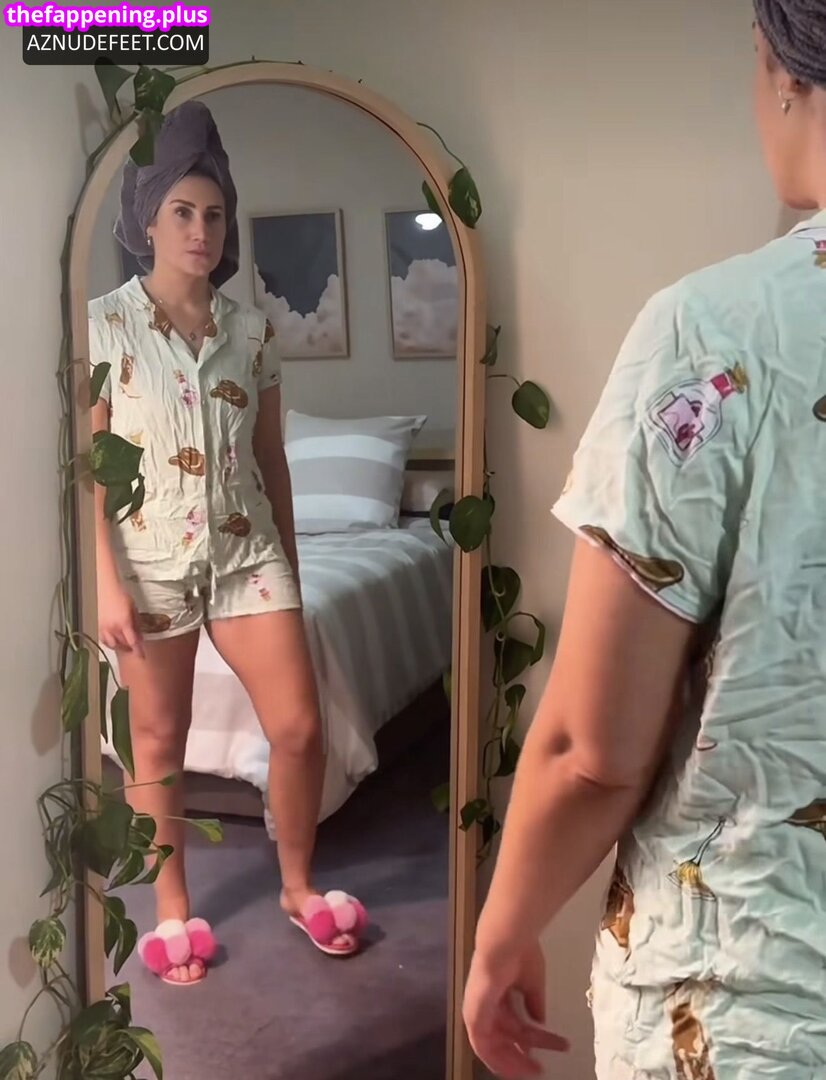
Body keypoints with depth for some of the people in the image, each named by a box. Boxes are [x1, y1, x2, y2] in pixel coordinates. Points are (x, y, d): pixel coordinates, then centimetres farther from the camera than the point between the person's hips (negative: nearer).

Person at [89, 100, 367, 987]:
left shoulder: (253, 330, 5)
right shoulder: (103, 323, -5)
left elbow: (272, 460, 10)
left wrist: (290, 566, 11)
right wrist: (106, 582, -13)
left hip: (247, 551, 3)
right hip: (151, 558, -3)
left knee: (300, 728, 1)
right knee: (158, 741, 9)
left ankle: (297, 885, 25)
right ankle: (173, 910, 29)